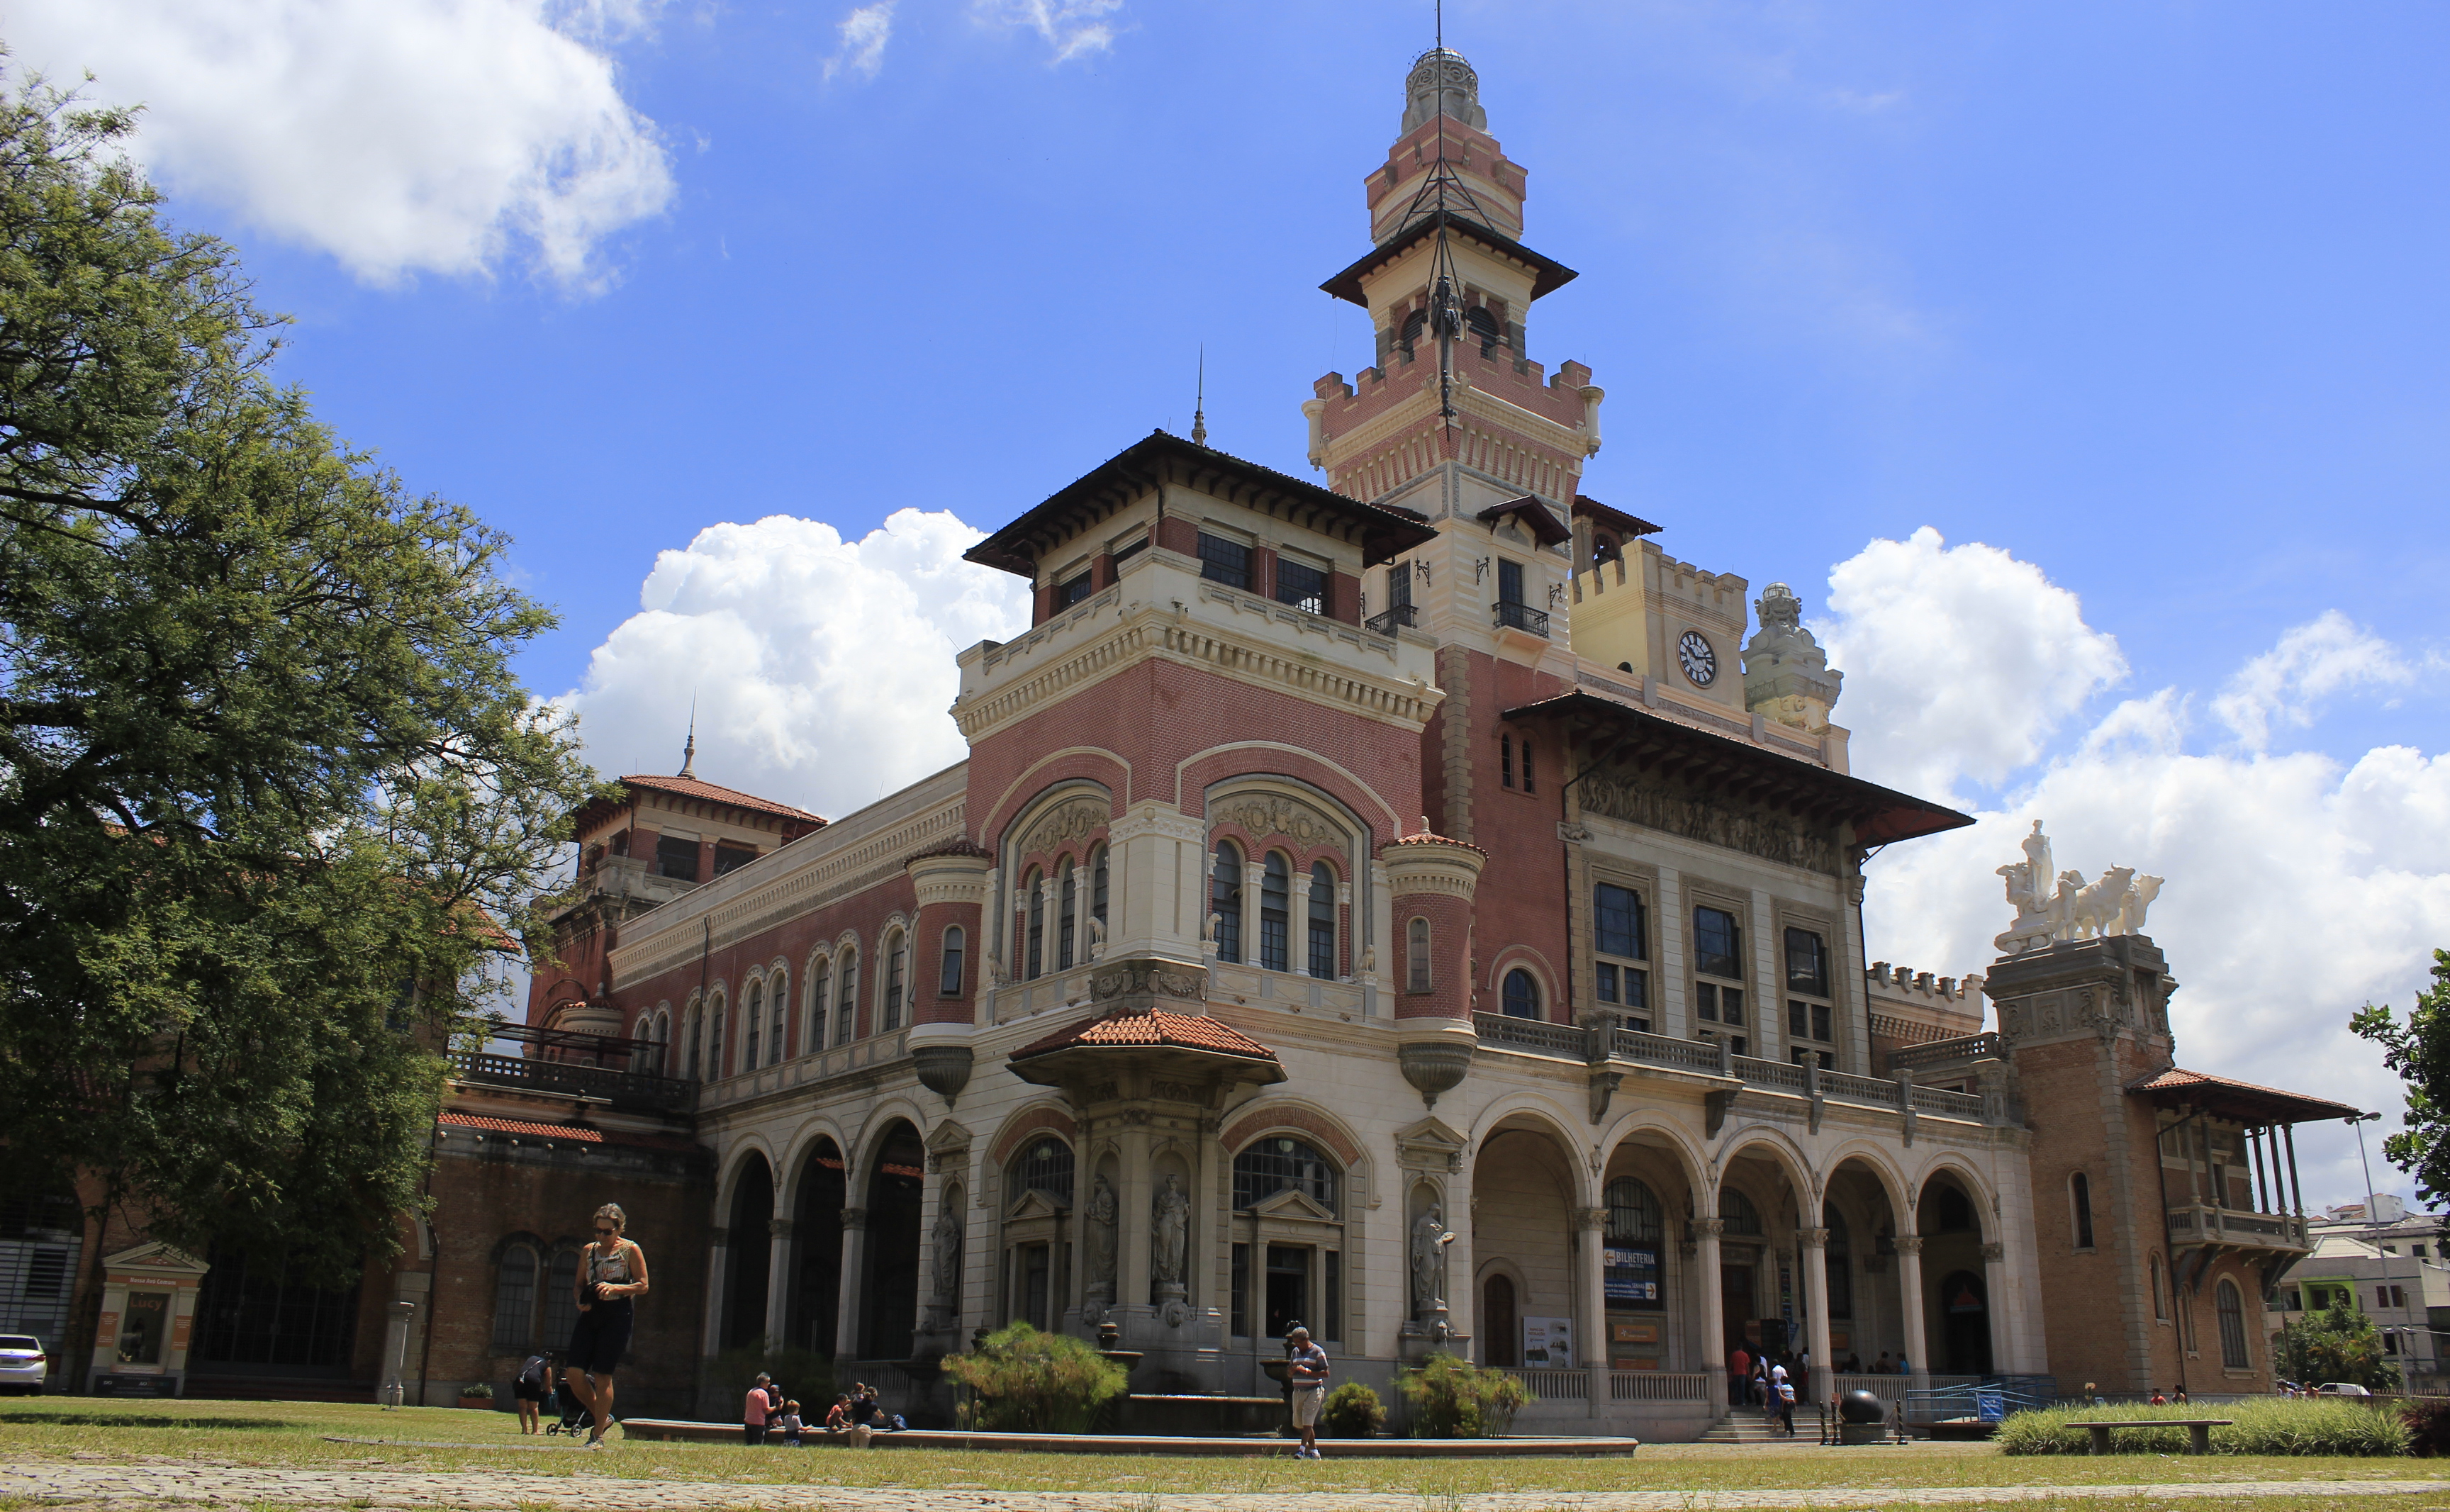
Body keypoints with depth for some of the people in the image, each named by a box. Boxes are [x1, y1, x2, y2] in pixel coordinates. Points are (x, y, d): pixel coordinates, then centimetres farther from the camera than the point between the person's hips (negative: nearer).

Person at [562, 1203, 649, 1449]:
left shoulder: (630, 1250, -2)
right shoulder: (589, 1251, 12)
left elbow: (643, 1286, -5)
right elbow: (579, 1284, 18)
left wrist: (614, 1287, -20)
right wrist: (581, 1300, -4)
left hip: (617, 1315, -5)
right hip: (590, 1314, 5)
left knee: (602, 1376, -6)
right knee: (573, 1373, -4)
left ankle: (598, 1435, 4)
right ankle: (602, 1416, 18)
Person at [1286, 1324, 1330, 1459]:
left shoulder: (1318, 1352, -5)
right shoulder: (1295, 1352, 14)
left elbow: (1325, 1373, -9)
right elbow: (1290, 1373, 19)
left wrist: (1307, 1371, -18)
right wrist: (1292, 1371, -5)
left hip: (1313, 1391, -7)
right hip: (1298, 1391, 7)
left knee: (1307, 1421, -12)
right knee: (1300, 1422, 8)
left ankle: (1302, 1449, -14)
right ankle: (1314, 1451, 15)